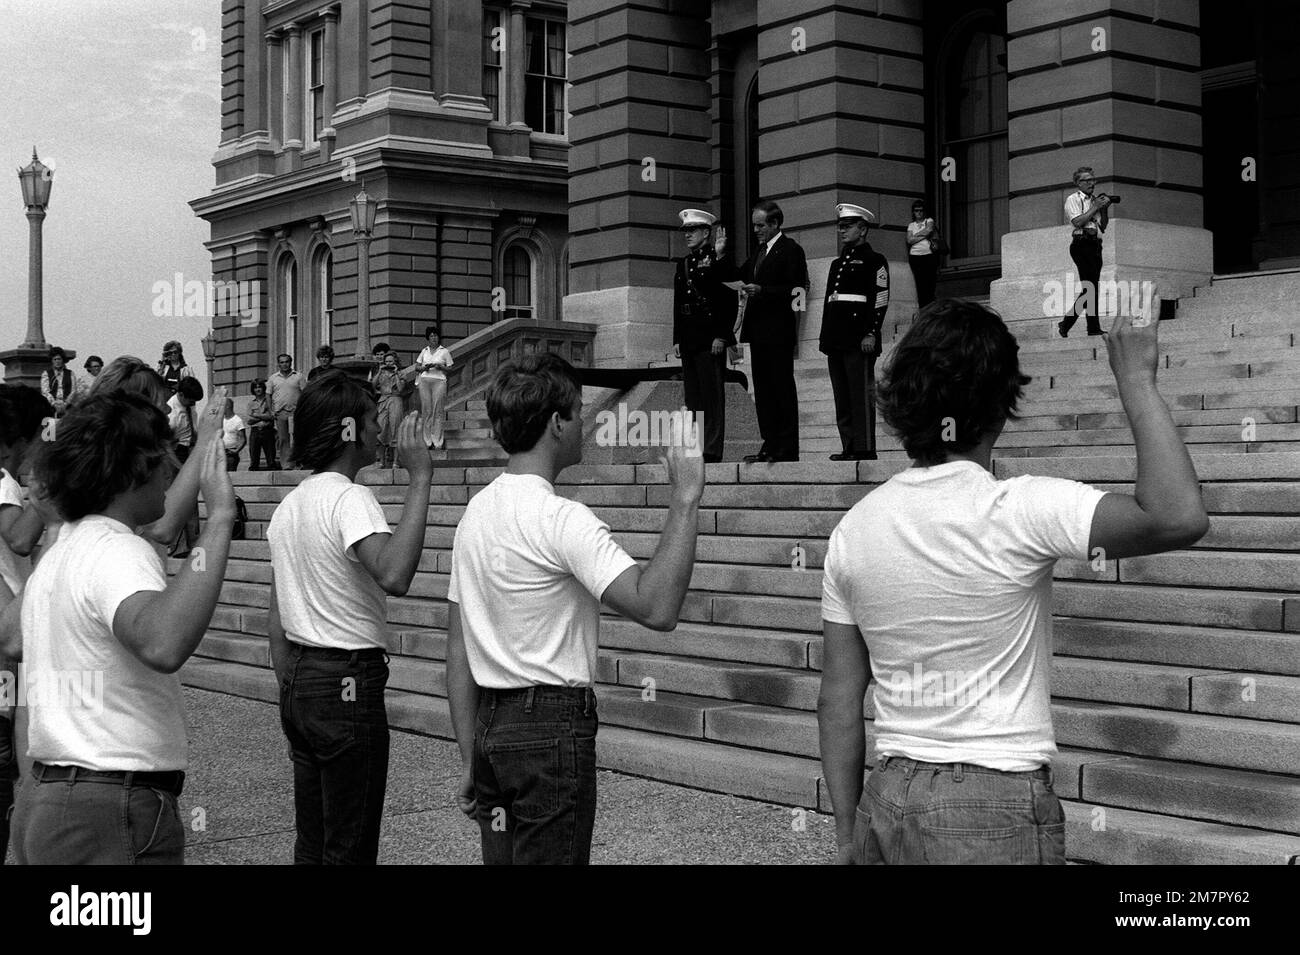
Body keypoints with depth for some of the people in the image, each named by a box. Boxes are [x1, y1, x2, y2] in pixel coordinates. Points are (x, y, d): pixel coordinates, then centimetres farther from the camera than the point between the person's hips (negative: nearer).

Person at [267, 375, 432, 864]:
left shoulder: (289, 503, 13)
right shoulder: (349, 497, -16)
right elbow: (393, 575, -36)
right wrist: (420, 478, -31)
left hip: (300, 678, 9)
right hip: (348, 681, -9)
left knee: (311, 843, 16)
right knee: (349, 849, 0)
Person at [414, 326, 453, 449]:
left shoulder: (445, 352, 9)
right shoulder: (424, 351, 17)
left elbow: (450, 369, 8)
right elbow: (417, 366, 18)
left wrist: (440, 366, -9)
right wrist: (424, 367, -2)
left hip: (439, 380, -2)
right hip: (425, 380, 3)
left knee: (437, 411, -9)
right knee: (426, 411, -3)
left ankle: (437, 442, -9)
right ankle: (427, 441, -1)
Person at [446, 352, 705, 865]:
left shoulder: (475, 511, 10)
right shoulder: (561, 519, -16)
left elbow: (458, 652, 13)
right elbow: (656, 606, -28)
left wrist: (470, 759, 18)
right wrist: (684, 499, -22)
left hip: (490, 726, 9)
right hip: (552, 729, -8)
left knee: (502, 856, 14)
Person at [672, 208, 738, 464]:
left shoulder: (718, 260, -3)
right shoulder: (683, 263, 18)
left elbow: (730, 300, -10)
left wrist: (721, 336, -16)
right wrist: (677, 339, 13)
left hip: (710, 338, -7)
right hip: (688, 341, 7)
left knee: (712, 395, -6)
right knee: (693, 397, 8)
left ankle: (712, 450, -6)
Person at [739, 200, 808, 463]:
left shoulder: (790, 250, -7)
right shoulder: (760, 251, 19)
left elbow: (797, 290, -14)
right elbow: (742, 275, 19)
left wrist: (762, 290, -21)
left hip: (778, 332, -9)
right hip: (758, 331, 9)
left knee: (782, 389, -5)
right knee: (763, 390, 9)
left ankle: (787, 449, -3)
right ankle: (770, 446, 13)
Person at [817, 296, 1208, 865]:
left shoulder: (852, 530, 3)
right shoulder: (1017, 511, -15)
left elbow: (838, 700, 6)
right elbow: (1179, 517, -24)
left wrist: (849, 830, 14)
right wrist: (1136, 381, -14)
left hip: (889, 798, 5)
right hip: (996, 808, -5)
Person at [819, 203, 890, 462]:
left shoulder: (874, 261, 0)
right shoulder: (837, 263, 23)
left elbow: (881, 299, -8)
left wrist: (871, 333, -17)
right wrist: (825, 338, 17)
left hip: (859, 340, -8)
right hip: (836, 341, 8)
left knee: (862, 394, -9)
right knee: (842, 399, 6)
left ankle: (865, 449, -9)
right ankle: (849, 448, 8)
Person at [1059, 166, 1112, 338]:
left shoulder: (1094, 201, 22)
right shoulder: (1073, 199, 2)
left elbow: (1103, 227, 21)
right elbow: (1078, 222, -13)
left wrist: (1105, 209, 7)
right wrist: (1095, 208, -7)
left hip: (1095, 245, 8)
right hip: (1081, 245, -8)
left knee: (1089, 289, 4)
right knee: (1090, 287, -14)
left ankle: (1066, 324, 8)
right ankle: (1094, 328, -15)